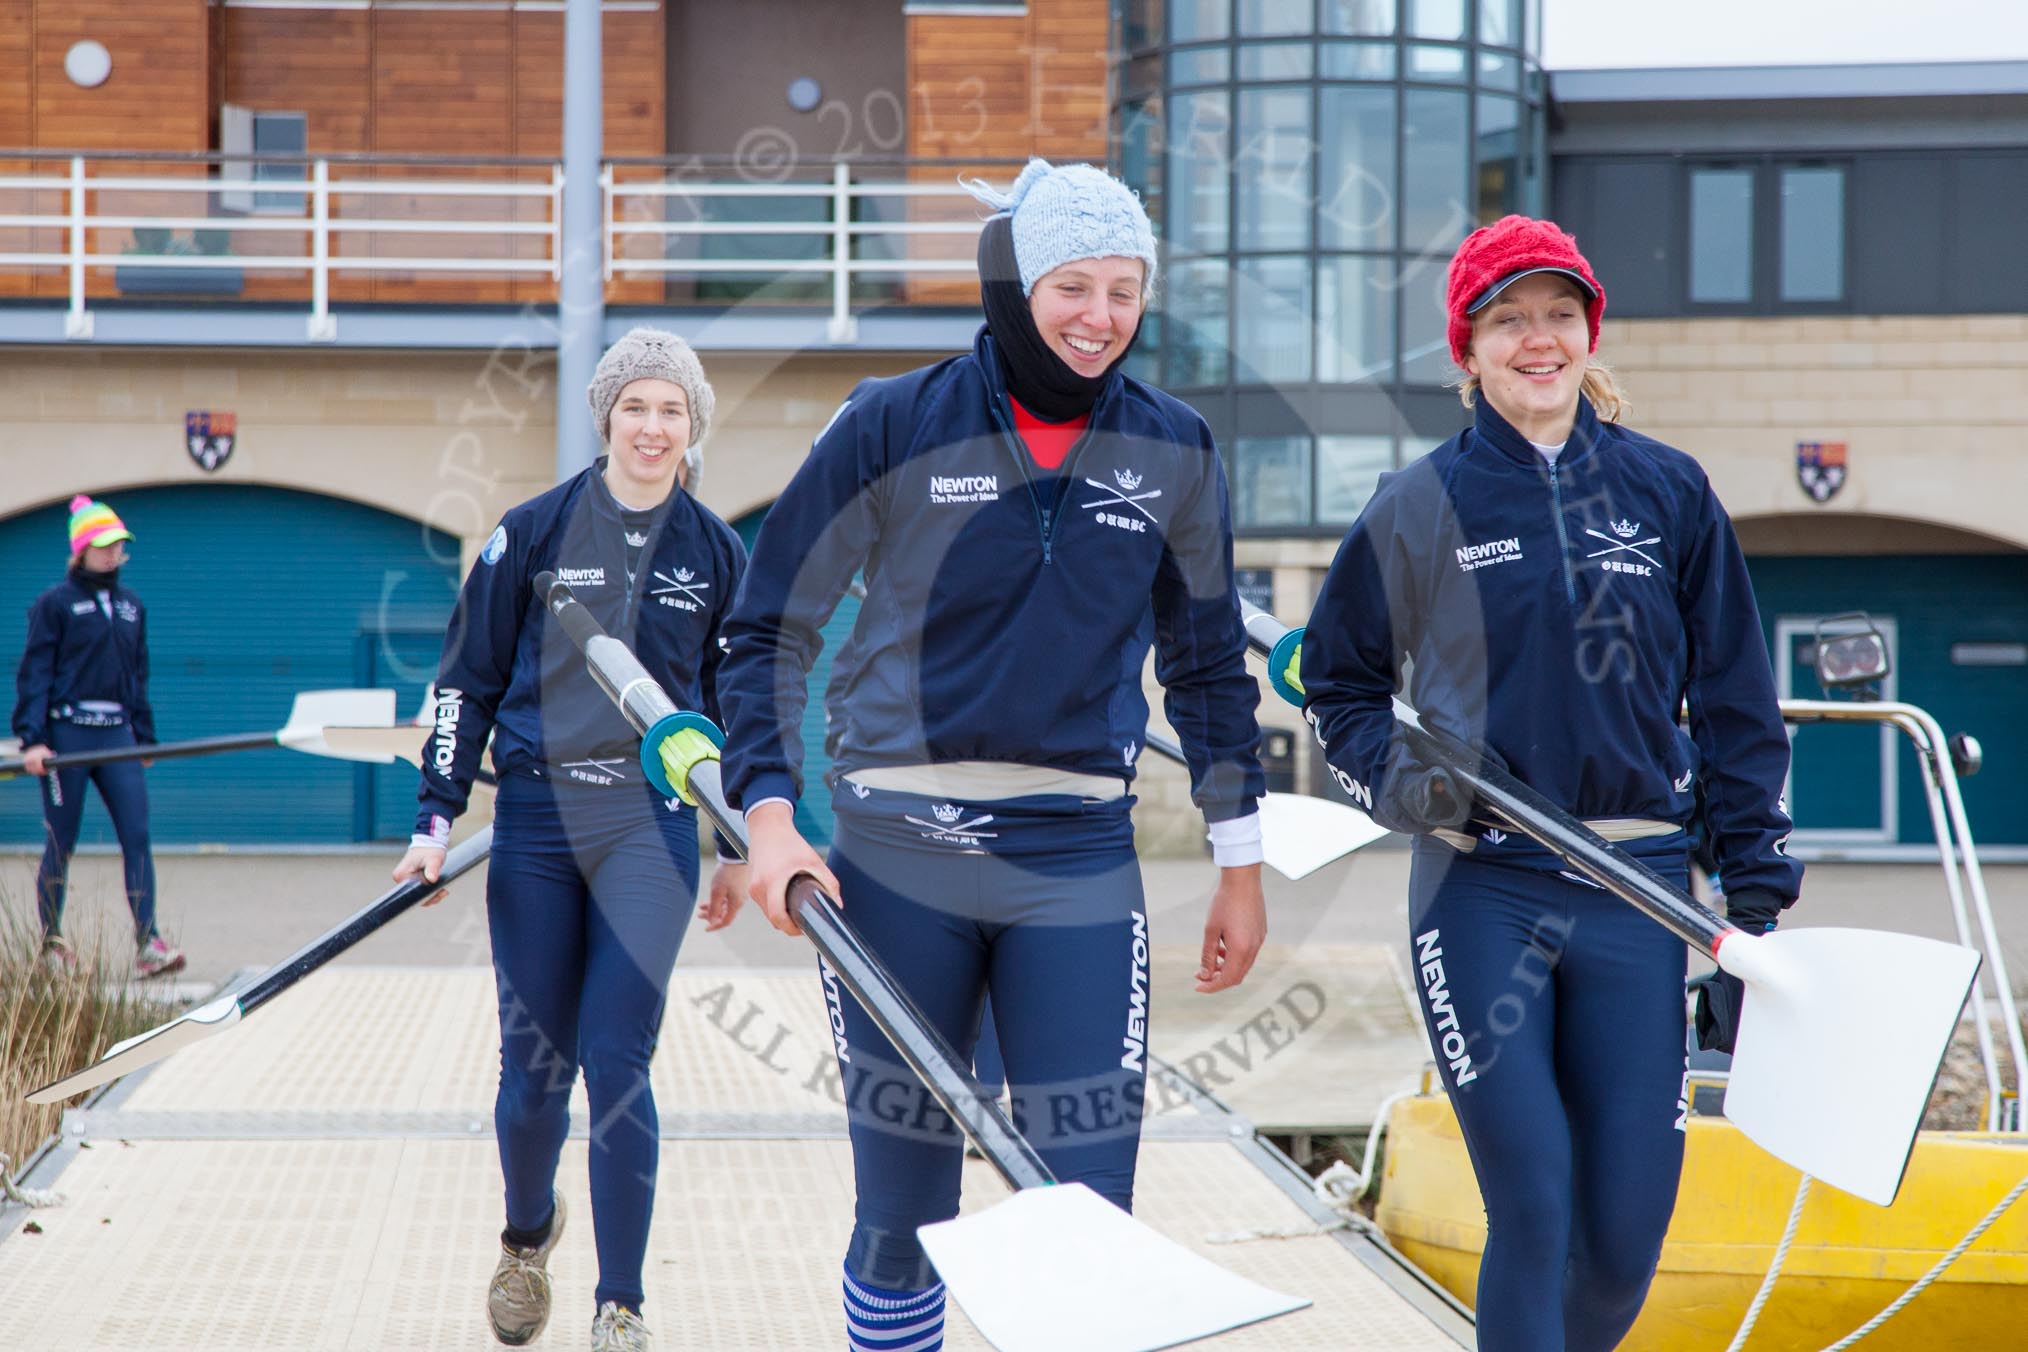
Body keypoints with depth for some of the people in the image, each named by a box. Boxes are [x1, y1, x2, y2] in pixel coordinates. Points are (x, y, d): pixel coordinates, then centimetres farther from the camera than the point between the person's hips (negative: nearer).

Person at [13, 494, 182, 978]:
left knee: (137, 834, -7)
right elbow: (35, 674, -5)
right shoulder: (55, 603, -2)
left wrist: (145, 737, 17)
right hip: (67, 734, -4)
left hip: (117, 737, 4)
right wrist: (32, 739, -13)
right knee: (61, 842, 3)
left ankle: (148, 944, -12)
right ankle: (51, 943, 14)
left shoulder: (131, 606, 14)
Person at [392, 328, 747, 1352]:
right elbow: (468, 681, 6)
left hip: (651, 828, 0)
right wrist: (438, 817, 0)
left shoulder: (717, 554, 6)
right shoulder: (535, 531, 2)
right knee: (533, 1066, 4)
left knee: (617, 1064, -7)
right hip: (536, 819, 0)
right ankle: (527, 1238, 35)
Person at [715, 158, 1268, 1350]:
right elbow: (772, 629, 3)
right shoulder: (895, 426, -2)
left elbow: (1210, 666, 15)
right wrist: (769, 812, -9)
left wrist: (1241, 865, 16)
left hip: (1079, 861, 1)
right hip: (898, 860, -1)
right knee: (901, 1218, 8)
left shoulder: (1174, 453, 5)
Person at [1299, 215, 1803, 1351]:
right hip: (1481, 895, -1)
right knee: (1532, 1215, -8)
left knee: (1628, 1230, 1)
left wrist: (1756, 895, 6)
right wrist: (1397, 778, -6)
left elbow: (1736, 702, 10)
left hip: (1638, 895, 2)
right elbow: (1339, 681, 15)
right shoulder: (1420, 507, 4)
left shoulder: (1669, 491, 7)